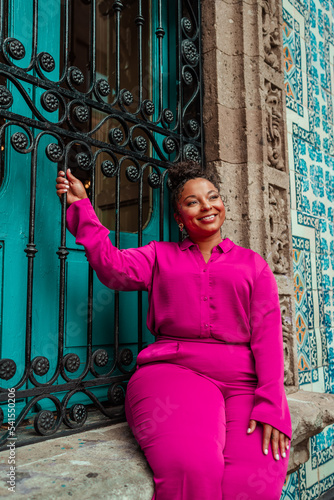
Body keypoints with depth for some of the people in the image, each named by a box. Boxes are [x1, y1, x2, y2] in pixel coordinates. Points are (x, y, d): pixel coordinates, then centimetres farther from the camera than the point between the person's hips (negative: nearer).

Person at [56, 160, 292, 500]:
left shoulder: (252, 264, 17)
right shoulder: (160, 255, 20)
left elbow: (267, 332, 5)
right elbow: (113, 266, 2)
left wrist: (271, 405, -8)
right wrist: (80, 204, 3)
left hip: (245, 384, 1)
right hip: (174, 372, 0)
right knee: (191, 468, -30)